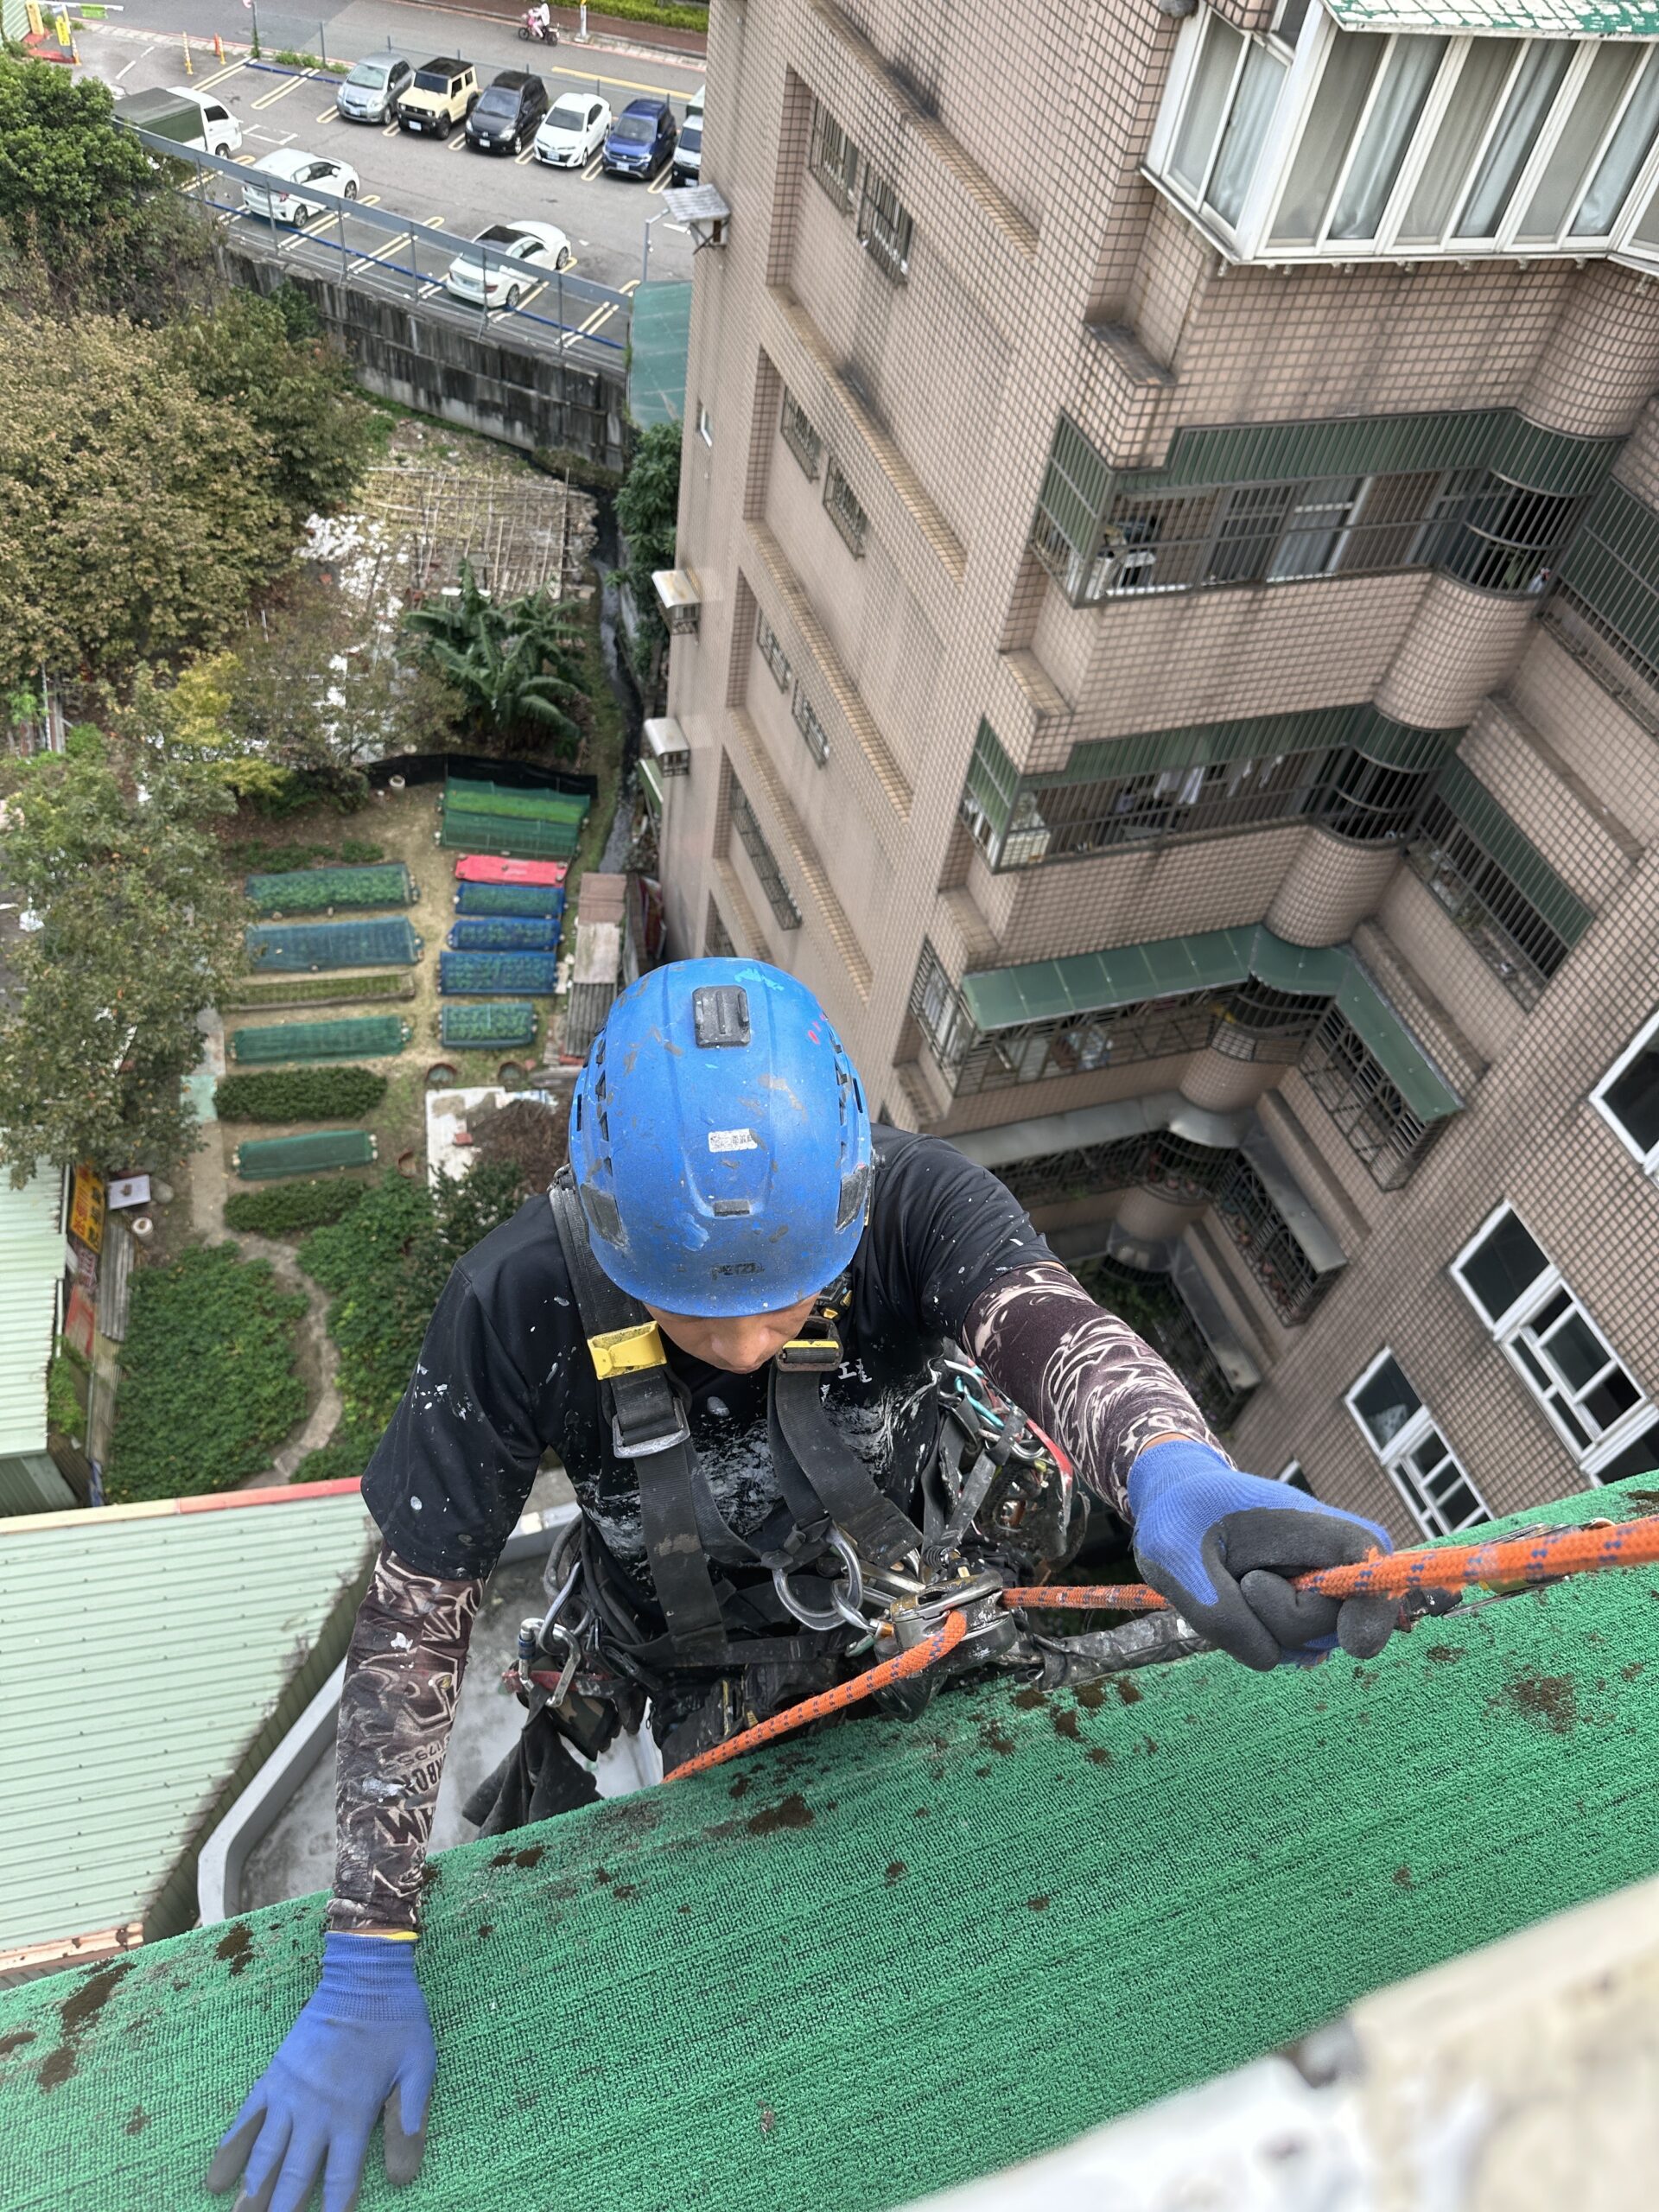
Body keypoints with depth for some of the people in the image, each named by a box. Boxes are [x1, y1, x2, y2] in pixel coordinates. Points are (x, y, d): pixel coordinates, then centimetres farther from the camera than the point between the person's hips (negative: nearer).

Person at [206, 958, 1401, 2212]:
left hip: (909, 1627, 1)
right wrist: (366, 1965, -23)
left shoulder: (913, 1204, -33)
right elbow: (417, 1615, -25)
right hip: (683, 1682, 0)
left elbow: (1046, 1322, -52)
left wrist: (1179, 1477, -76)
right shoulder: (519, 1307, -33)